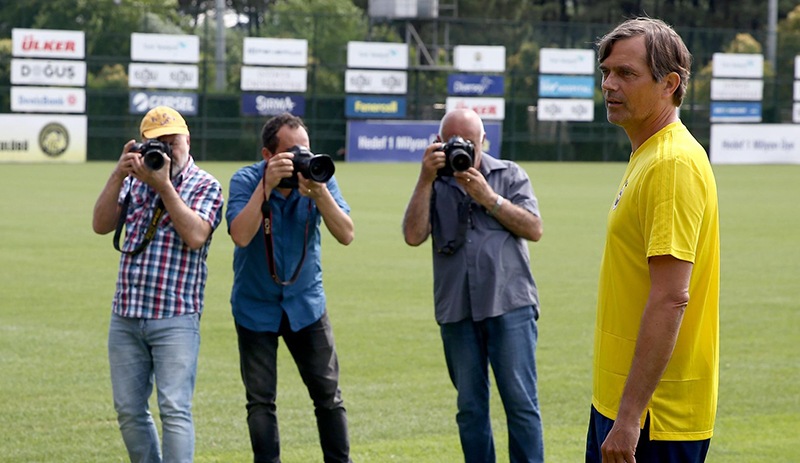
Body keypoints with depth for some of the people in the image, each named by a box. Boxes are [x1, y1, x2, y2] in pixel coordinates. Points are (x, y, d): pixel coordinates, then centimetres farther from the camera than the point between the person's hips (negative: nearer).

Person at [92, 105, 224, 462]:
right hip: (125, 316, 5)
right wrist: (118, 176, -9)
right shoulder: (134, 181, 14)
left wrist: (163, 185, -15)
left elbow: (196, 236, -16)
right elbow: (101, 225, 2)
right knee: (129, 411, 9)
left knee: (175, 411, -11)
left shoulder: (205, 186, 1)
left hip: (175, 319, -5)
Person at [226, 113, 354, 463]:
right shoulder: (246, 181, -15)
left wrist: (318, 191, -30)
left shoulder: (318, 176, -9)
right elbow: (241, 235, -31)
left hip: (306, 302, 2)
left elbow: (346, 234, -18)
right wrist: (266, 185, -35)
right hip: (256, 306, -2)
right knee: (260, 401, 2)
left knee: (328, 394, 2)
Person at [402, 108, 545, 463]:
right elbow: (414, 235, -4)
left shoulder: (510, 175, 10)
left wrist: (489, 198, -8)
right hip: (456, 310, 2)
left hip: (509, 305, -2)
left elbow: (534, 229, -1)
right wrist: (426, 180, -8)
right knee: (469, 407, 6)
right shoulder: (434, 185, 11)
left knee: (521, 402, -6)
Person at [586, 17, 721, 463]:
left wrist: (629, 417, -26)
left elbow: (671, 299, -24)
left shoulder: (673, 165, -17)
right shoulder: (645, 157, 14)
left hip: (656, 412, -10)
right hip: (618, 398, 10)